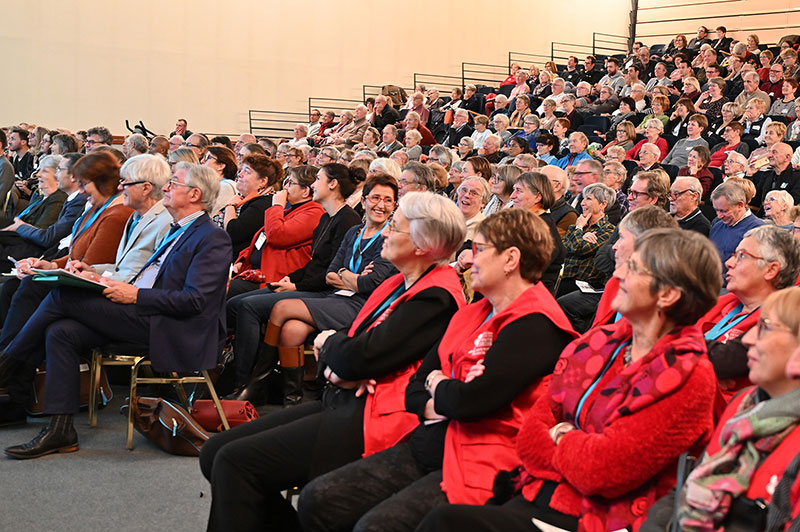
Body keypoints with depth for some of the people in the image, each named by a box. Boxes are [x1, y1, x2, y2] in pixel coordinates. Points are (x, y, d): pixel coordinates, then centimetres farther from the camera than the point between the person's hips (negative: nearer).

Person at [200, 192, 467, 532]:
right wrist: (335, 371, -8)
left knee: (234, 461, -17)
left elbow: (361, 356, -22)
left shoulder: (435, 298, -15)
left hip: (369, 421, -10)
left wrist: (328, 342, 0)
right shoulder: (397, 284, 16)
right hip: (342, 402, 10)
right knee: (215, 453, 3)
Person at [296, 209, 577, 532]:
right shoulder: (471, 314, 17)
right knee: (318, 500, -3)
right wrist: (433, 406, -7)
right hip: (427, 446, 9)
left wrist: (438, 386, -1)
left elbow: (470, 401, -24)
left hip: (476, 465, -9)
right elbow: (415, 387, 17)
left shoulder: (535, 326, -14)